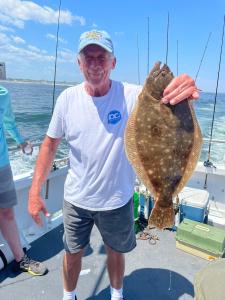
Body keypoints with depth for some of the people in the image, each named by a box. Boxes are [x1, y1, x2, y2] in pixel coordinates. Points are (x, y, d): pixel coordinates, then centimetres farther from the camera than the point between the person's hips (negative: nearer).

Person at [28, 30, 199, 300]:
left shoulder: (132, 95, -17)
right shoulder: (67, 98, -10)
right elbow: (50, 144, -2)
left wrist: (184, 97, -53)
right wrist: (35, 191, -5)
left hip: (117, 200, -1)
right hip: (76, 199, 2)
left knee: (115, 252, 23)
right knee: (72, 253, 22)